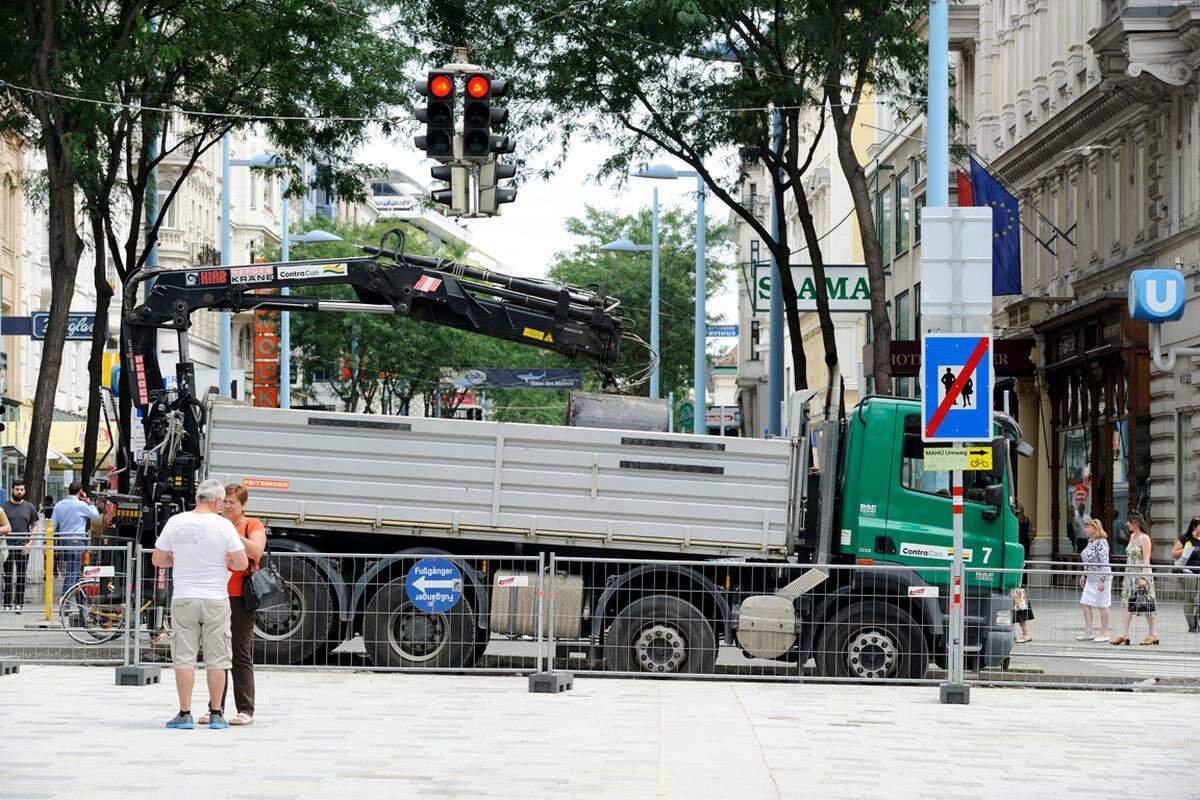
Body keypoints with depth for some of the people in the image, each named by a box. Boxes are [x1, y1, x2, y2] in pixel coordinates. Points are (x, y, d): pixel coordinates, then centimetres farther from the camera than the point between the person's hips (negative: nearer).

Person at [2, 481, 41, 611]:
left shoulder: (29, 507, 8)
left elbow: (34, 526, 10)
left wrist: (29, 543, -1)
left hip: (23, 547, 1)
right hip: (7, 546, -1)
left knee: (21, 576, 2)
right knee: (8, 576, 0)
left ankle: (19, 603, 8)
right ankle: (7, 604, 4)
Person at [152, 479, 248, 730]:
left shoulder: (175, 522, -1)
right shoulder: (223, 525, -8)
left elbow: (157, 559, 4)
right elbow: (242, 563, -9)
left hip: (183, 599, 1)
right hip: (216, 599, -1)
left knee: (184, 658, 4)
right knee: (216, 660, 7)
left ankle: (185, 714, 2)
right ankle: (216, 714, 9)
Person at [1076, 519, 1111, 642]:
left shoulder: (1101, 543, -17)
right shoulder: (1090, 542, 10)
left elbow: (1104, 563, -20)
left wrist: (1101, 580, -22)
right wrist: (1084, 576, 20)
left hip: (1101, 577, -9)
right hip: (1091, 578, 9)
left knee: (1102, 606, 1)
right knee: (1085, 603, 7)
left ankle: (1104, 634, 11)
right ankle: (1088, 633, 13)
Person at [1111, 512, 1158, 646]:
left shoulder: (1144, 538, -10)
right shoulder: (1132, 536, 13)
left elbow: (1146, 560, -15)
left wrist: (1143, 578, -22)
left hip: (1142, 574, -8)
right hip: (1130, 575, 8)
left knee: (1146, 605, -3)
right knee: (1128, 604, 3)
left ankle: (1153, 635, 5)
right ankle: (1124, 635, 3)